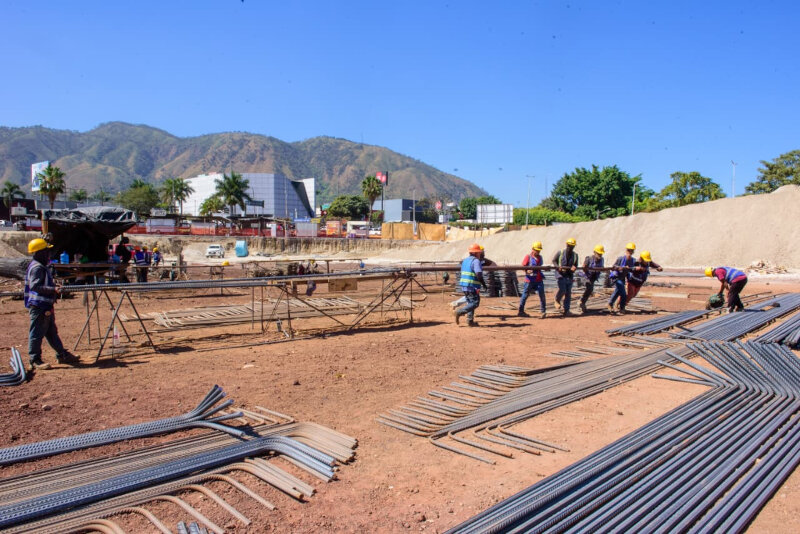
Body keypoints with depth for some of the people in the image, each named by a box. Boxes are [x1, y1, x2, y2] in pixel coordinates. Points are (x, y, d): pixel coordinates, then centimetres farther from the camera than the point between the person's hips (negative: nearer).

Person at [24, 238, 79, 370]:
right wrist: (53, 289, -30)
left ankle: (62, 355, 23)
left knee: (52, 332, 16)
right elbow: (35, 286, -25)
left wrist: (54, 286, 16)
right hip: (38, 306, -11)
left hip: (46, 306, 11)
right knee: (37, 333, -2)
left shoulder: (42, 266, 15)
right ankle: (35, 360, 6)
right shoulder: (37, 268, -16)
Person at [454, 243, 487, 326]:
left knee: (470, 303, 17)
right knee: (475, 303, -3)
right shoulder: (476, 261, -12)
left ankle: (470, 321, 15)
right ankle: (459, 311, -12)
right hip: (472, 286, -9)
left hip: (464, 285, 9)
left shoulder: (465, 260, 15)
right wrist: (484, 284, -9)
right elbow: (479, 275, -21)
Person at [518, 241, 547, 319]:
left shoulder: (540, 257, 13)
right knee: (525, 295, 4)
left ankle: (543, 311, 7)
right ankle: (520, 311, 13)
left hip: (538, 280, 5)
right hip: (530, 280, -4)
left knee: (541, 295, -3)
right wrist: (527, 271, -24)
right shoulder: (528, 257, -4)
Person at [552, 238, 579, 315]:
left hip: (569, 276, 4)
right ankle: (557, 300, 13)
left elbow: (576, 265, 13)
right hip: (560, 274, -4)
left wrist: (574, 268, -12)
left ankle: (566, 310, 13)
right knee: (562, 290, -19)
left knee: (568, 293, 4)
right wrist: (557, 267, -11)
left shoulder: (575, 255, 8)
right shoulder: (560, 253, -1)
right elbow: (554, 260, 8)